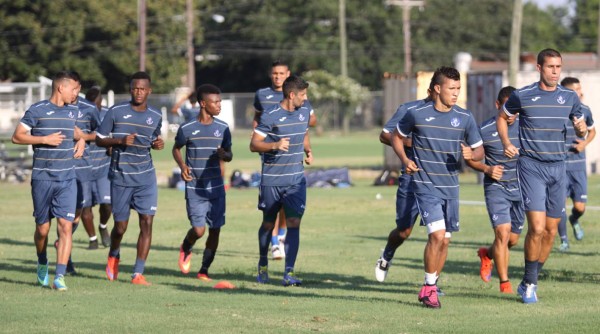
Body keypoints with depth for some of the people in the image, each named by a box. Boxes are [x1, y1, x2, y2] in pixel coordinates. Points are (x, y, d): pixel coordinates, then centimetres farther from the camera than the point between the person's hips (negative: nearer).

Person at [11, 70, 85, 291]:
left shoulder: (73, 111, 12)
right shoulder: (37, 111, -5)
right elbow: (17, 137, -6)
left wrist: (80, 140, 13)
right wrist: (45, 139, -14)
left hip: (67, 179, 3)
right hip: (42, 178, -3)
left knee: (66, 225, -11)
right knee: (42, 229, 6)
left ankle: (60, 276, -13)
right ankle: (42, 265, 34)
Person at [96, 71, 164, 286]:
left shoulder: (155, 117, 6)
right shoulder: (116, 112, -3)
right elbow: (99, 139, 1)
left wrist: (158, 144, 0)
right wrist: (120, 141, -16)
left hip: (145, 177, 2)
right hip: (121, 177, -2)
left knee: (147, 222, -10)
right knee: (121, 226, 4)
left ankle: (138, 274, -6)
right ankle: (114, 256, 38)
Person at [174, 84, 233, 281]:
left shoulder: (222, 128, 2)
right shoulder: (187, 129, -6)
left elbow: (229, 155, 11)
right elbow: (176, 149, 11)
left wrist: (224, 155, -13)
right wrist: (182, 165, -8)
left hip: (216, 188, 3)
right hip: (194, 188, -3)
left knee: (215, 230, -1)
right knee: (198, 230, -9)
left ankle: (204, 270, 12)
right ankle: (185, 250, 25)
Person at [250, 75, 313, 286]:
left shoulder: (304, 112, 7)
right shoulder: (269, 116, -11)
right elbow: (253, 144, -11)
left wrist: (308, 151, 8)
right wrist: (275, 145, -27)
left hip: (296, 181, 3)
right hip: (271, 180, -3)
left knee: (294, 223, -10)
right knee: (268, 224, 11)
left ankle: (289, 273, -11)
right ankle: (263, 265, 34)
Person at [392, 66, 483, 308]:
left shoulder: (464, 118, 1)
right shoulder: (417, 114, -6)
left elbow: (479, 151, 8)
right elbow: (396, 137, 11)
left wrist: (471, 155, -16)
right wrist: (405, 160, -5)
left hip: (451, 187, 4)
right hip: (425, 185, -4)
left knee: (445, 240, 7)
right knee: (437, 234, -17)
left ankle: (430, 288, 23)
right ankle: (429, 288, -3)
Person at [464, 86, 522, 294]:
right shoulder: (485, 130, -8)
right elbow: (470, 158, 3)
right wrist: (487, 169, -14)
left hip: (520, 189, 4)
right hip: (496, 186, -4)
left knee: (513, 239, 10)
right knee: (503, 232, -18)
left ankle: (486, 254, 43)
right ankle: (505, 283, -10)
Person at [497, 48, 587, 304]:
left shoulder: (570, 97, 5)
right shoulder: (522, 96, -4)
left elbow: (579, 131, 17)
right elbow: (502, 117, 14)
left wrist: (582, 129, -8)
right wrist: (506, 144, -2)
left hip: (557, 167, 4)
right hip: (531, 166, -4)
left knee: (551, 231, 6)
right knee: (537, 227, -15)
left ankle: (529, 282, 22)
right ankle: (529, 284, -1)